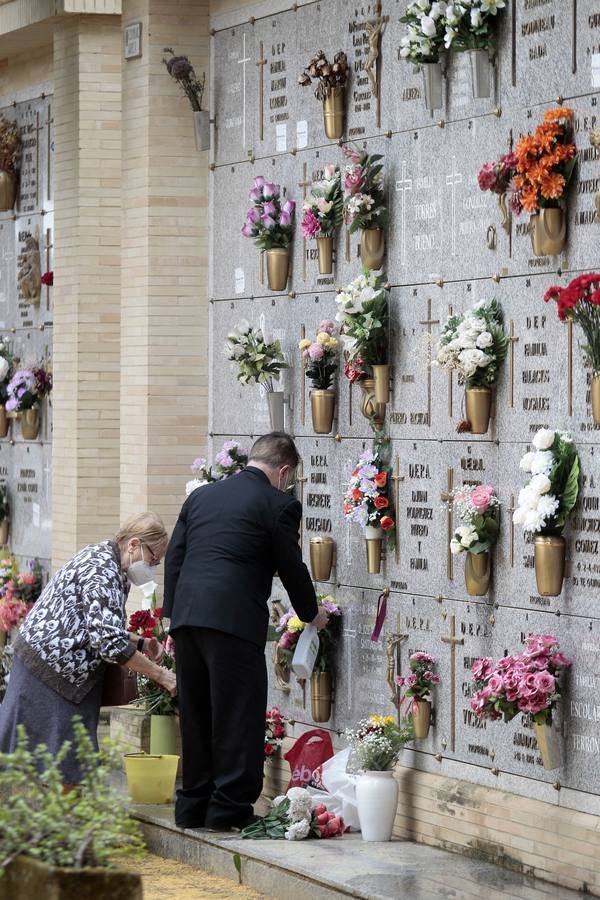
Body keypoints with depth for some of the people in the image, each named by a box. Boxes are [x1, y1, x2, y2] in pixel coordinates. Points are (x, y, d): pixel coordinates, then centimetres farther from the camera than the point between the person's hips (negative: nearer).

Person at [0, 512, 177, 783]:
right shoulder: (103, 572, -21)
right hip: (49, 667, -11)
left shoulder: (103, 558, 11)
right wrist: (159, 675, -21)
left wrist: (140, 643, 8)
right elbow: (110, 643, -28)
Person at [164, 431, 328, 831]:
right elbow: (291, 566, 4)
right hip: (235, 619, -6)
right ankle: (229, 810, 1)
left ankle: (193, 809, 21)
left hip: (187, 618, 6)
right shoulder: (278, 505, -1)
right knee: (238, 720, 1)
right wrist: (312, 613, 21)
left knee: (196, 717, 15)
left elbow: (174, 558, 16)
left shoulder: (200, 496, 17)